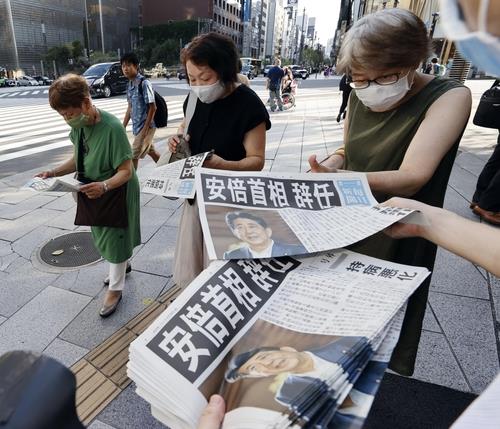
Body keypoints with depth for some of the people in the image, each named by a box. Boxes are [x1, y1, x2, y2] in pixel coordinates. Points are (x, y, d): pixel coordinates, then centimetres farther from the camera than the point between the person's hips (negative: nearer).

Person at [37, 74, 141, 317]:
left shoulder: (112, 128, -28)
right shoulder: (78, 126, -5)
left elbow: (126, 171, -27)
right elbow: (78, 159, 7)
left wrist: (104, 185, -43)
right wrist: (54, 173, -7)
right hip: (95, 193, 8)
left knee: (115, 239, 6)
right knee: (104, 236, 21)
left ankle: (115, 289, 23)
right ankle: (121, 265, 48)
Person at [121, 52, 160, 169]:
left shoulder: (144, 83, -16)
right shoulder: (129, 85, 8)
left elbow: (152, 107, -18)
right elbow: (130, 107, 16)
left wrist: (145, 128, -20)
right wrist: (123, 126, 14)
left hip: (146, 125, -8)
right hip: (137, 126, 8)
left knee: (134, 156, -5)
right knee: (151, 152, 19)